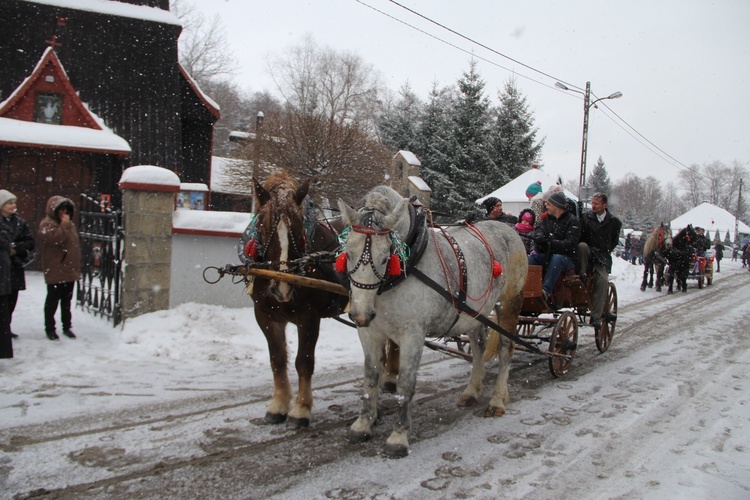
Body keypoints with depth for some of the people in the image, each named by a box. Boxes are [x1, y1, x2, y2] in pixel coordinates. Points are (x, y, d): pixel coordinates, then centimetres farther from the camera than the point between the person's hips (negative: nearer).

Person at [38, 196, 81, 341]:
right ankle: (49, 328, 12)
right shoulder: (47, 224, -8)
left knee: (67, 300, 14)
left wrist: (77, 266, 17)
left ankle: (67, 326, 23)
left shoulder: (70, 224, 16)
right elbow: (55, 239, -26)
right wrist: (65, 224, -18)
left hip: (70, 270, 7)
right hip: (55, 270, -7)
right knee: (53, 300, 1)